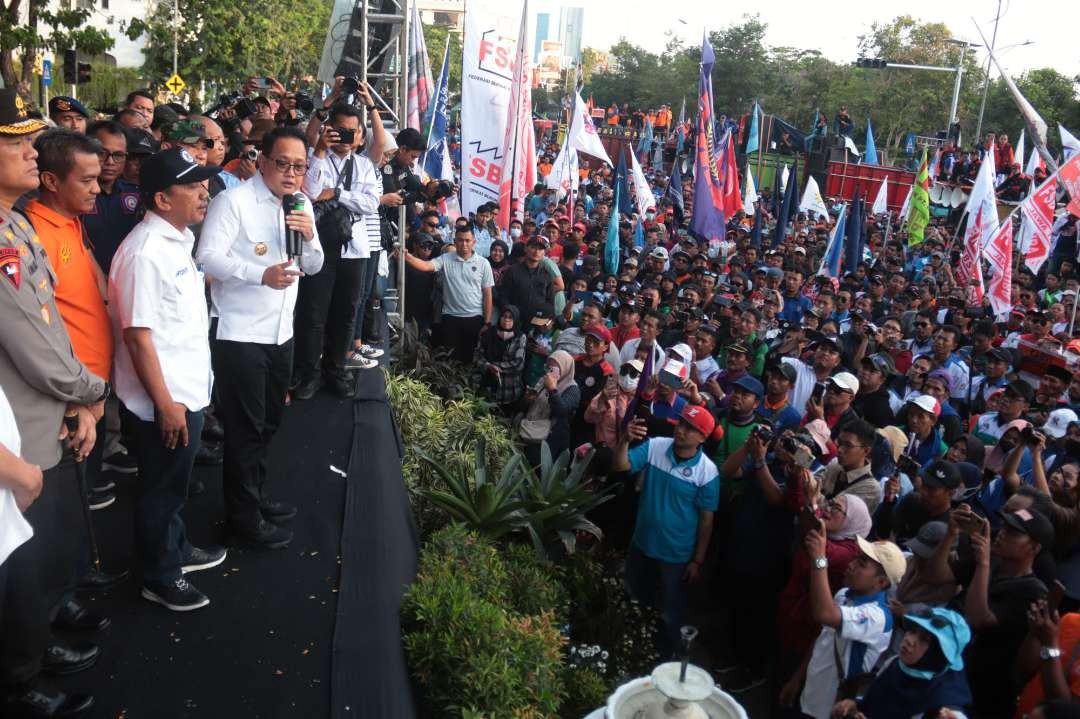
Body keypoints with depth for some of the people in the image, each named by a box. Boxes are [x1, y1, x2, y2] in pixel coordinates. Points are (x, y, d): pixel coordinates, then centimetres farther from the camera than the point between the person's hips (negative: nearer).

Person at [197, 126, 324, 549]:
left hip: (280, 332, 8)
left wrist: (309, 237, -8)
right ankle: (243, 518, 15)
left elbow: (313, 267, 12)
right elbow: (208, 256, -20)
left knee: (268, 423, 19)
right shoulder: (233, 201, -12)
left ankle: (257, 496, 37)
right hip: (239, 333, -7)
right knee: (245, 428, 1)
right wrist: (261, 274, -31)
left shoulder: (302, 205, 10)